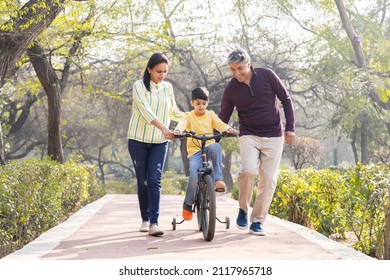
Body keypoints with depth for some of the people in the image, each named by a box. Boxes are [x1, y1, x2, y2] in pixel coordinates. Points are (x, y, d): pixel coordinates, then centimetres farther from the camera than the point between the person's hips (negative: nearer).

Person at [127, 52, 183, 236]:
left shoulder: (168, 88, 7)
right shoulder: (139, 86, -8)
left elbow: (173, 112, 21)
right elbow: (146, 110, -23)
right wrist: (164, 128, -35)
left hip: (159, 142, 2)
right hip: (139, 140, -2)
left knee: (155, 180, -10)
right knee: (142, 181, 5)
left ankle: (154, 223, -16)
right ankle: (145, 219, 18)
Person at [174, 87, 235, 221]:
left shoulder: (210, 115, 12)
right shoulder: (189, 116, 5)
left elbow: (219, 124, -3)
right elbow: (182, 124, -15)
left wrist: (228, 129, -26)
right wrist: (177, 131, -39)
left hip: (209, 146, 2)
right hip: (194, 150, -1)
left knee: (216, 146, -36)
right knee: (194, 175, -22)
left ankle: (218, 179, -30)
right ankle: (188, 204, -1)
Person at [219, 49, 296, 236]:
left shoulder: (267, 75, -6)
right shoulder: (230, 89, -4)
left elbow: (285, 100, 2)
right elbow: (223, 118, 4)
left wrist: (290, 127, -2)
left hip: (273, 136, 1)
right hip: (249, 135, 0)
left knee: (269, 178, -4)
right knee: (249, 169, -25)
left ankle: (258, 220, 7)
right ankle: (243, 209, -2)